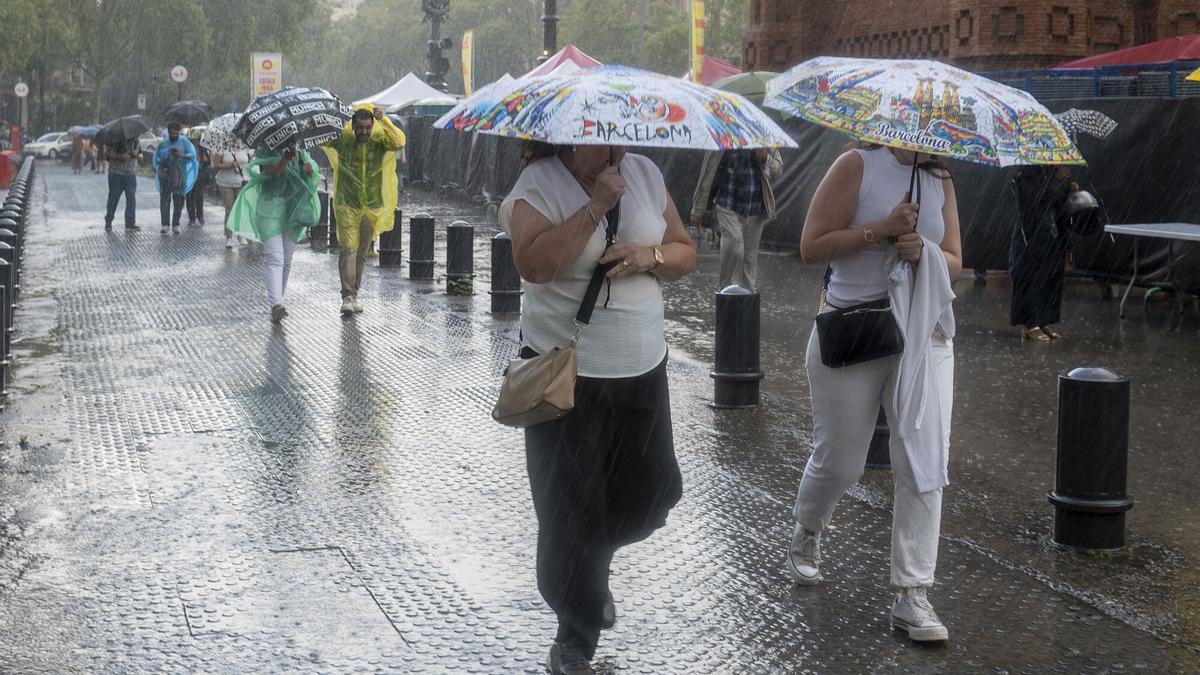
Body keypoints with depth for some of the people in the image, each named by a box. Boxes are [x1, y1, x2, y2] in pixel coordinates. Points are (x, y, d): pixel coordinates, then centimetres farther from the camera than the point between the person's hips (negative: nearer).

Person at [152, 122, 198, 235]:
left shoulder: (184, 142, 4)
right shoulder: (163, 144, 10)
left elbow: (192, 154, -9)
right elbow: (156, 158, 14)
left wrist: (181, 155, -27)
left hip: (179, 176, -1)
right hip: (165, 176, 1)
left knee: (178, 201, 0)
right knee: (164, 200, -4)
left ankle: (175, 225, 6)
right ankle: (165, 224, -2)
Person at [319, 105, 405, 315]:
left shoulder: (379, 140, -3)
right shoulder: (342, 139, -3)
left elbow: (399, 143, -20)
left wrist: (383, 120, -27)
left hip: (373, 206, 2)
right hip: (347, 205, -2)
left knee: (362, 252, 11)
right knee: (348, 249, -10)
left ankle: (355, 293, 23)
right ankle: (347, 296, -10)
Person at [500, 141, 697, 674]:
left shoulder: (645, 174, 4)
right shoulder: (539, 182, -11)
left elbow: (685, 253, 10)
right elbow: (534, 263, -27)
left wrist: (651, 256, -12)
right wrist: (597, 205, -26)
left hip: (642, 369, 5)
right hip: (566, 371, -5)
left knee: (651, 491, 10)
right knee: (570, 505, 1)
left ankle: (594, 564, 43)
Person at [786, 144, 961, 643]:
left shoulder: (941, 182, 10)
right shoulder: (858, 166, -4)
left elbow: (954, 264, 11)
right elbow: (812, 248, -9)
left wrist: (924, 251, -11)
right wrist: (881, 229, -18)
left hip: (924, 337, 4)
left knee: (925, 462, -6)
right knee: (839, 460, 8)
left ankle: (912, 596, -1)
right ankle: (806, 534, 41)